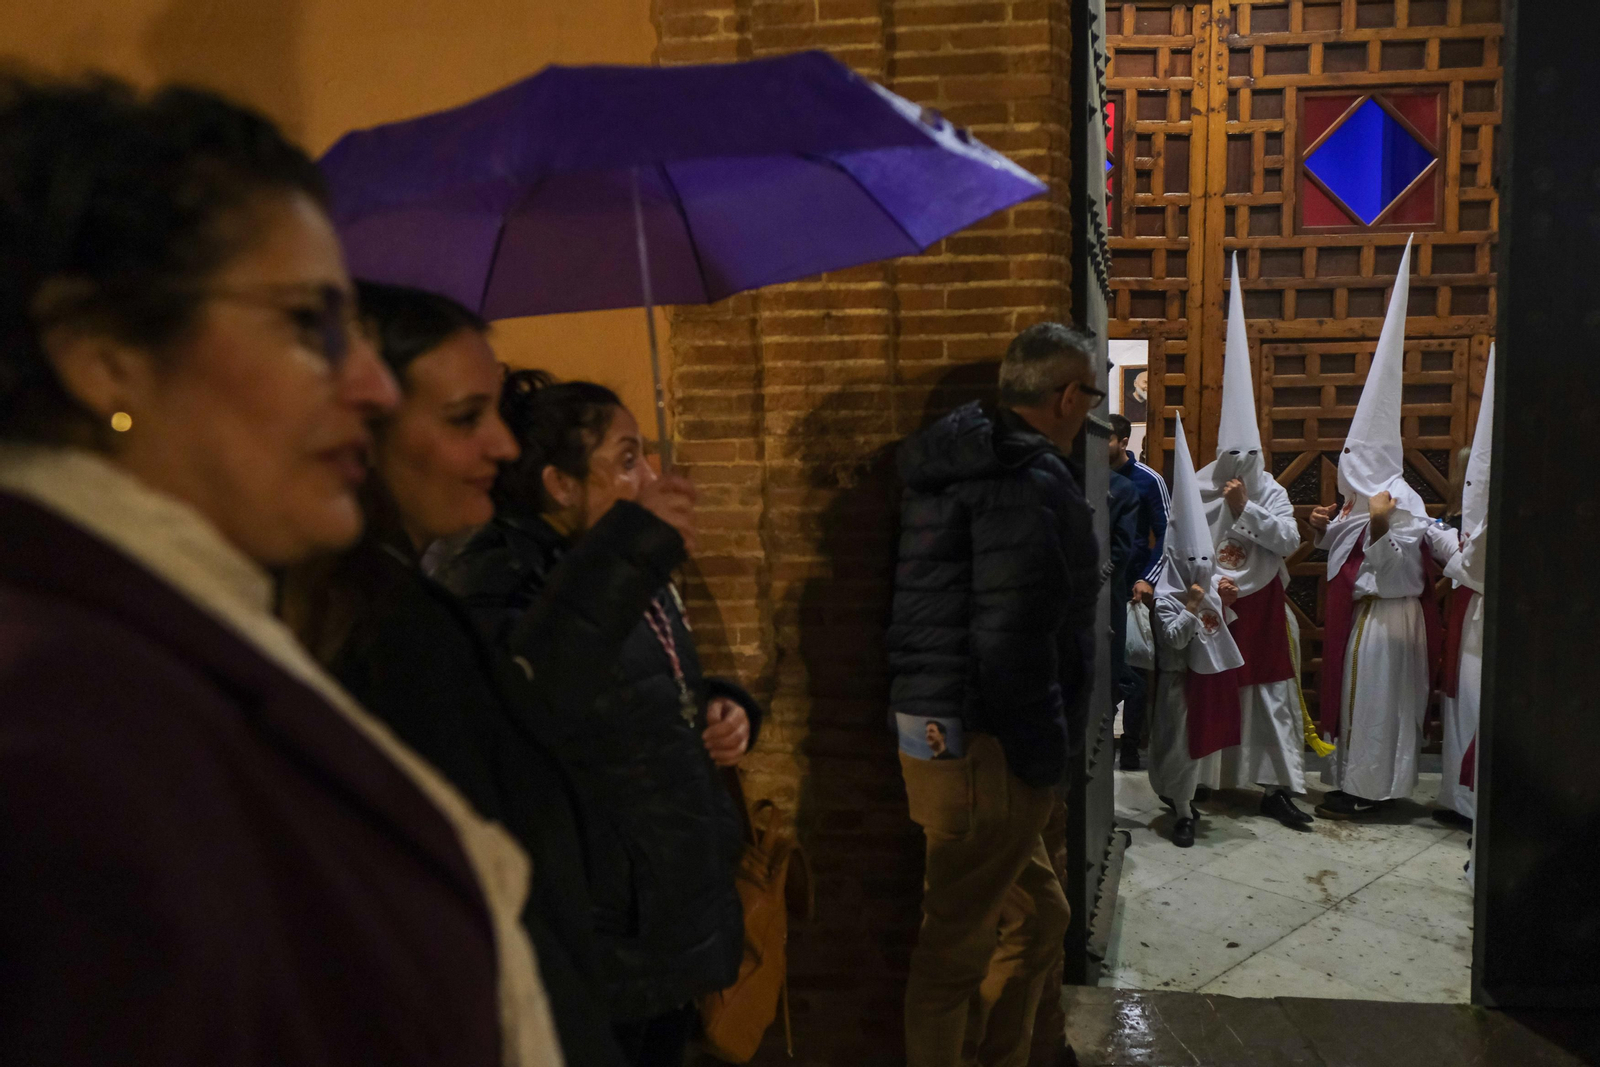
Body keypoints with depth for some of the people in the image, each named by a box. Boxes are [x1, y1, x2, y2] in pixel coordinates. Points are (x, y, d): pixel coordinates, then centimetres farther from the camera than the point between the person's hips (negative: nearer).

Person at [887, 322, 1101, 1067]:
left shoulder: (957, 466, 12)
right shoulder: (1031, 483, -17)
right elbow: (1014, 644, -23)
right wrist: (1044, 759, -13)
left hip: (934, 721, 9)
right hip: (983, 745, -9)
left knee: (1036, 913, 20)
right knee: (958, 942, 5)